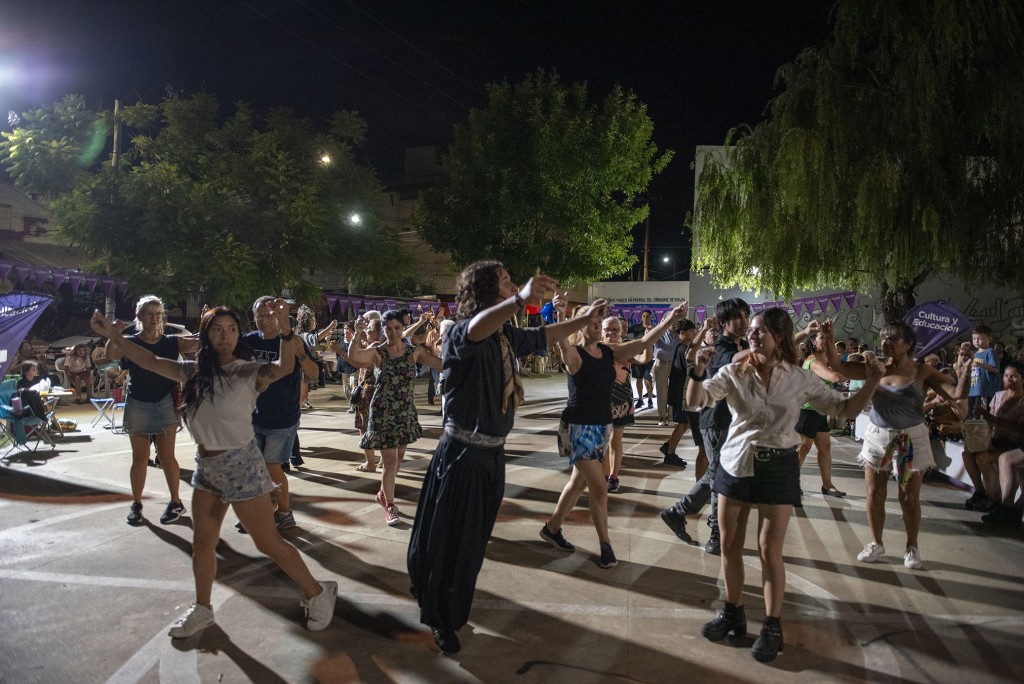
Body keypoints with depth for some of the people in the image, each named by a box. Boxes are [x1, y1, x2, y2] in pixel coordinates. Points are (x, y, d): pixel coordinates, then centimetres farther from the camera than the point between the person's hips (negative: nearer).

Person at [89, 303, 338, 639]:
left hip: (241, 465, -6)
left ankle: (317, 593, 15)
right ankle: (202, 609, 35)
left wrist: (285, 330, -50)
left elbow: (283, 368, -33)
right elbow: (152, 362, 10)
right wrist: (112, 335, 4)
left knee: (268, 542, -1)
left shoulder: (249, 371, -14)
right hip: (205, 466, 6)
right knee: (202, 542, 16)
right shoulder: (194, 371, 3)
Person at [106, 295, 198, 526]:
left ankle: (175, 502, 15)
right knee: (140, 458, 8)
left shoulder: (172, 342, -1)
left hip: (165, 404, 0)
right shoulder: (129, 343, -3)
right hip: (137, 406, 1)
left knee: (166, 456, 4)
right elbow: (111, 355, -22)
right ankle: (136, 503, 21)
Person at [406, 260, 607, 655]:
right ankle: (441, 619, 27)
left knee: (474, 536, 23)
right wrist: (520, 300, -63)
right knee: (451, 538, 6)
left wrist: (586, 320, 24)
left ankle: (453, 604, 46)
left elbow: (542, 338, 22)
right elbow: (475, 330, -46)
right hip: (463, 454, -8)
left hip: (492, 452, 8)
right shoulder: (464, 332, -21)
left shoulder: (507, 334, 2)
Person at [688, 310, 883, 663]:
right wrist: (698, 372, -28)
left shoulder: (801, 378, -4)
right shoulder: (734, 372, -4)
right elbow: (695, 400, -11)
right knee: (729, 544, 10)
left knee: (770, 549, 2)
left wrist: (871, 384, -12)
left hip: (778, 467, -2)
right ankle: (733, 612, 28)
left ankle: (773, 626, 18)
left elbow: (845, 409, 3)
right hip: (736, 463, 2)